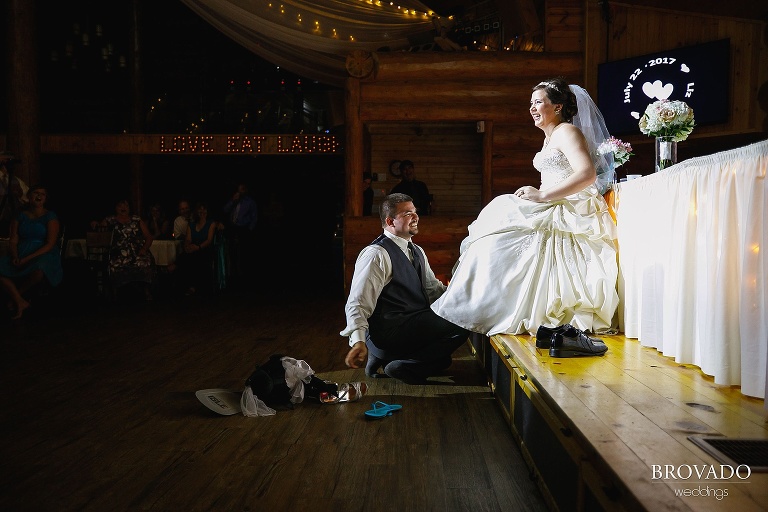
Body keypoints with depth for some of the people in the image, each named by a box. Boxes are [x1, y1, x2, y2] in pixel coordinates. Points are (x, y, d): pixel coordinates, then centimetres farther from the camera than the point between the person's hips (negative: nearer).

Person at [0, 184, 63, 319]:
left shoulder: (50, 217, 0)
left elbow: (50, 244, -9)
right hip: (21, 252, 4)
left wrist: (28, 258, -18)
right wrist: (15, 257, -15)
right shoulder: (20, 216, 12)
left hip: (44, 254, -4)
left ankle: (16, 296, -10)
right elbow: (13, 241, 7)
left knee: (40, 269, -39)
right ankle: (20, 302, -19)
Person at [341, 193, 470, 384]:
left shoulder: (416, 251, 18)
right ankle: (405, 366, -8)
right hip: (387, 331, -10)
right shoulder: (376, 255, -12)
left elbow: (433, 287, 21)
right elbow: (358, 305, -17)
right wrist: (358, 341, -32)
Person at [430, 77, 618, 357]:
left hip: (569, 215, -10)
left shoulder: (567, 132, -8)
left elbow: (587, 175, -22)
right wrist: (537, 194, 1)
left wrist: (542, 195, -23)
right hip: (553, 210, 10)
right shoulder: (550, 137, 22)